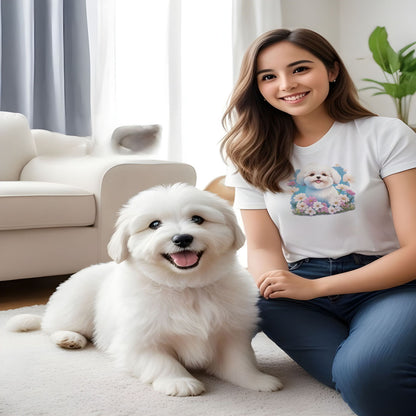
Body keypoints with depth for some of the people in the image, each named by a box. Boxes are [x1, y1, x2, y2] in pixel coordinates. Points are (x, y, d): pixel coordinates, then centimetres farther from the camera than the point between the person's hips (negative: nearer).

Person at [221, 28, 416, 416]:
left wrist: (315, 287, -18)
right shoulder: (254, 155, 7)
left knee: (368, 376, -32)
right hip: (302, 289, 2)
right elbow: (262, 247, 4)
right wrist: (276, 282, -21)